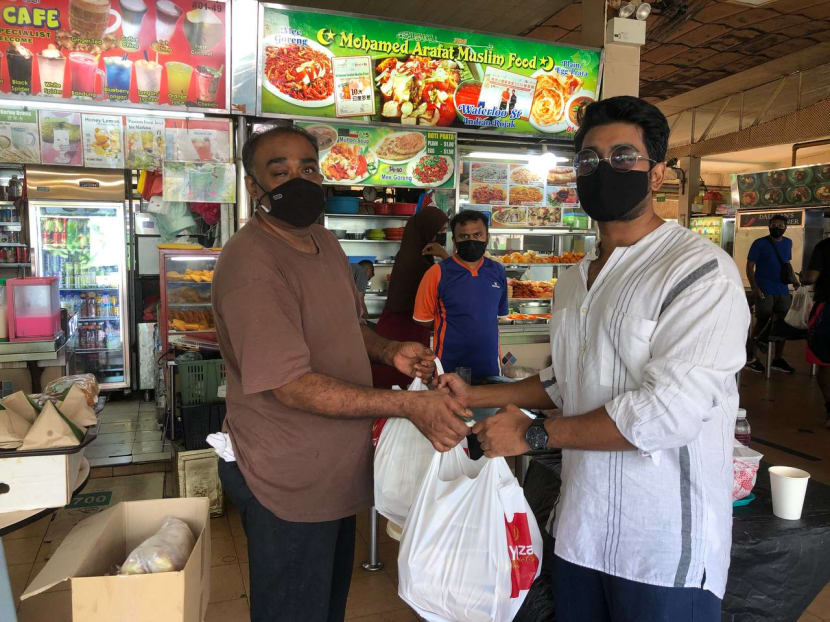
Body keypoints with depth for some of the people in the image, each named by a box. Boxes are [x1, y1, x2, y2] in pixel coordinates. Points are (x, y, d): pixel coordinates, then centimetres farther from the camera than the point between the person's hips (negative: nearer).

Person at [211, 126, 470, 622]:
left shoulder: (326, 243, 5)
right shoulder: (250, 263, -24)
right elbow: (291, 385, -28)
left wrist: (389, 351, -4)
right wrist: (409, 405, -29)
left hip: (336, 468, 8)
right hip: (288, 483, -8)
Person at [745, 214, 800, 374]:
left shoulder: (788, 243, 13)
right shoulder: (759, 244, -3)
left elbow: (787, 265, 24)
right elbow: (750, 267, -6)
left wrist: (795, 281, 11)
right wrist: (755, 288, -16)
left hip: (783, 291, 6)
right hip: (764, 292, -5)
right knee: (762, 323, -3)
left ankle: (778, 359, 18)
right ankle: (750, 357, 7)